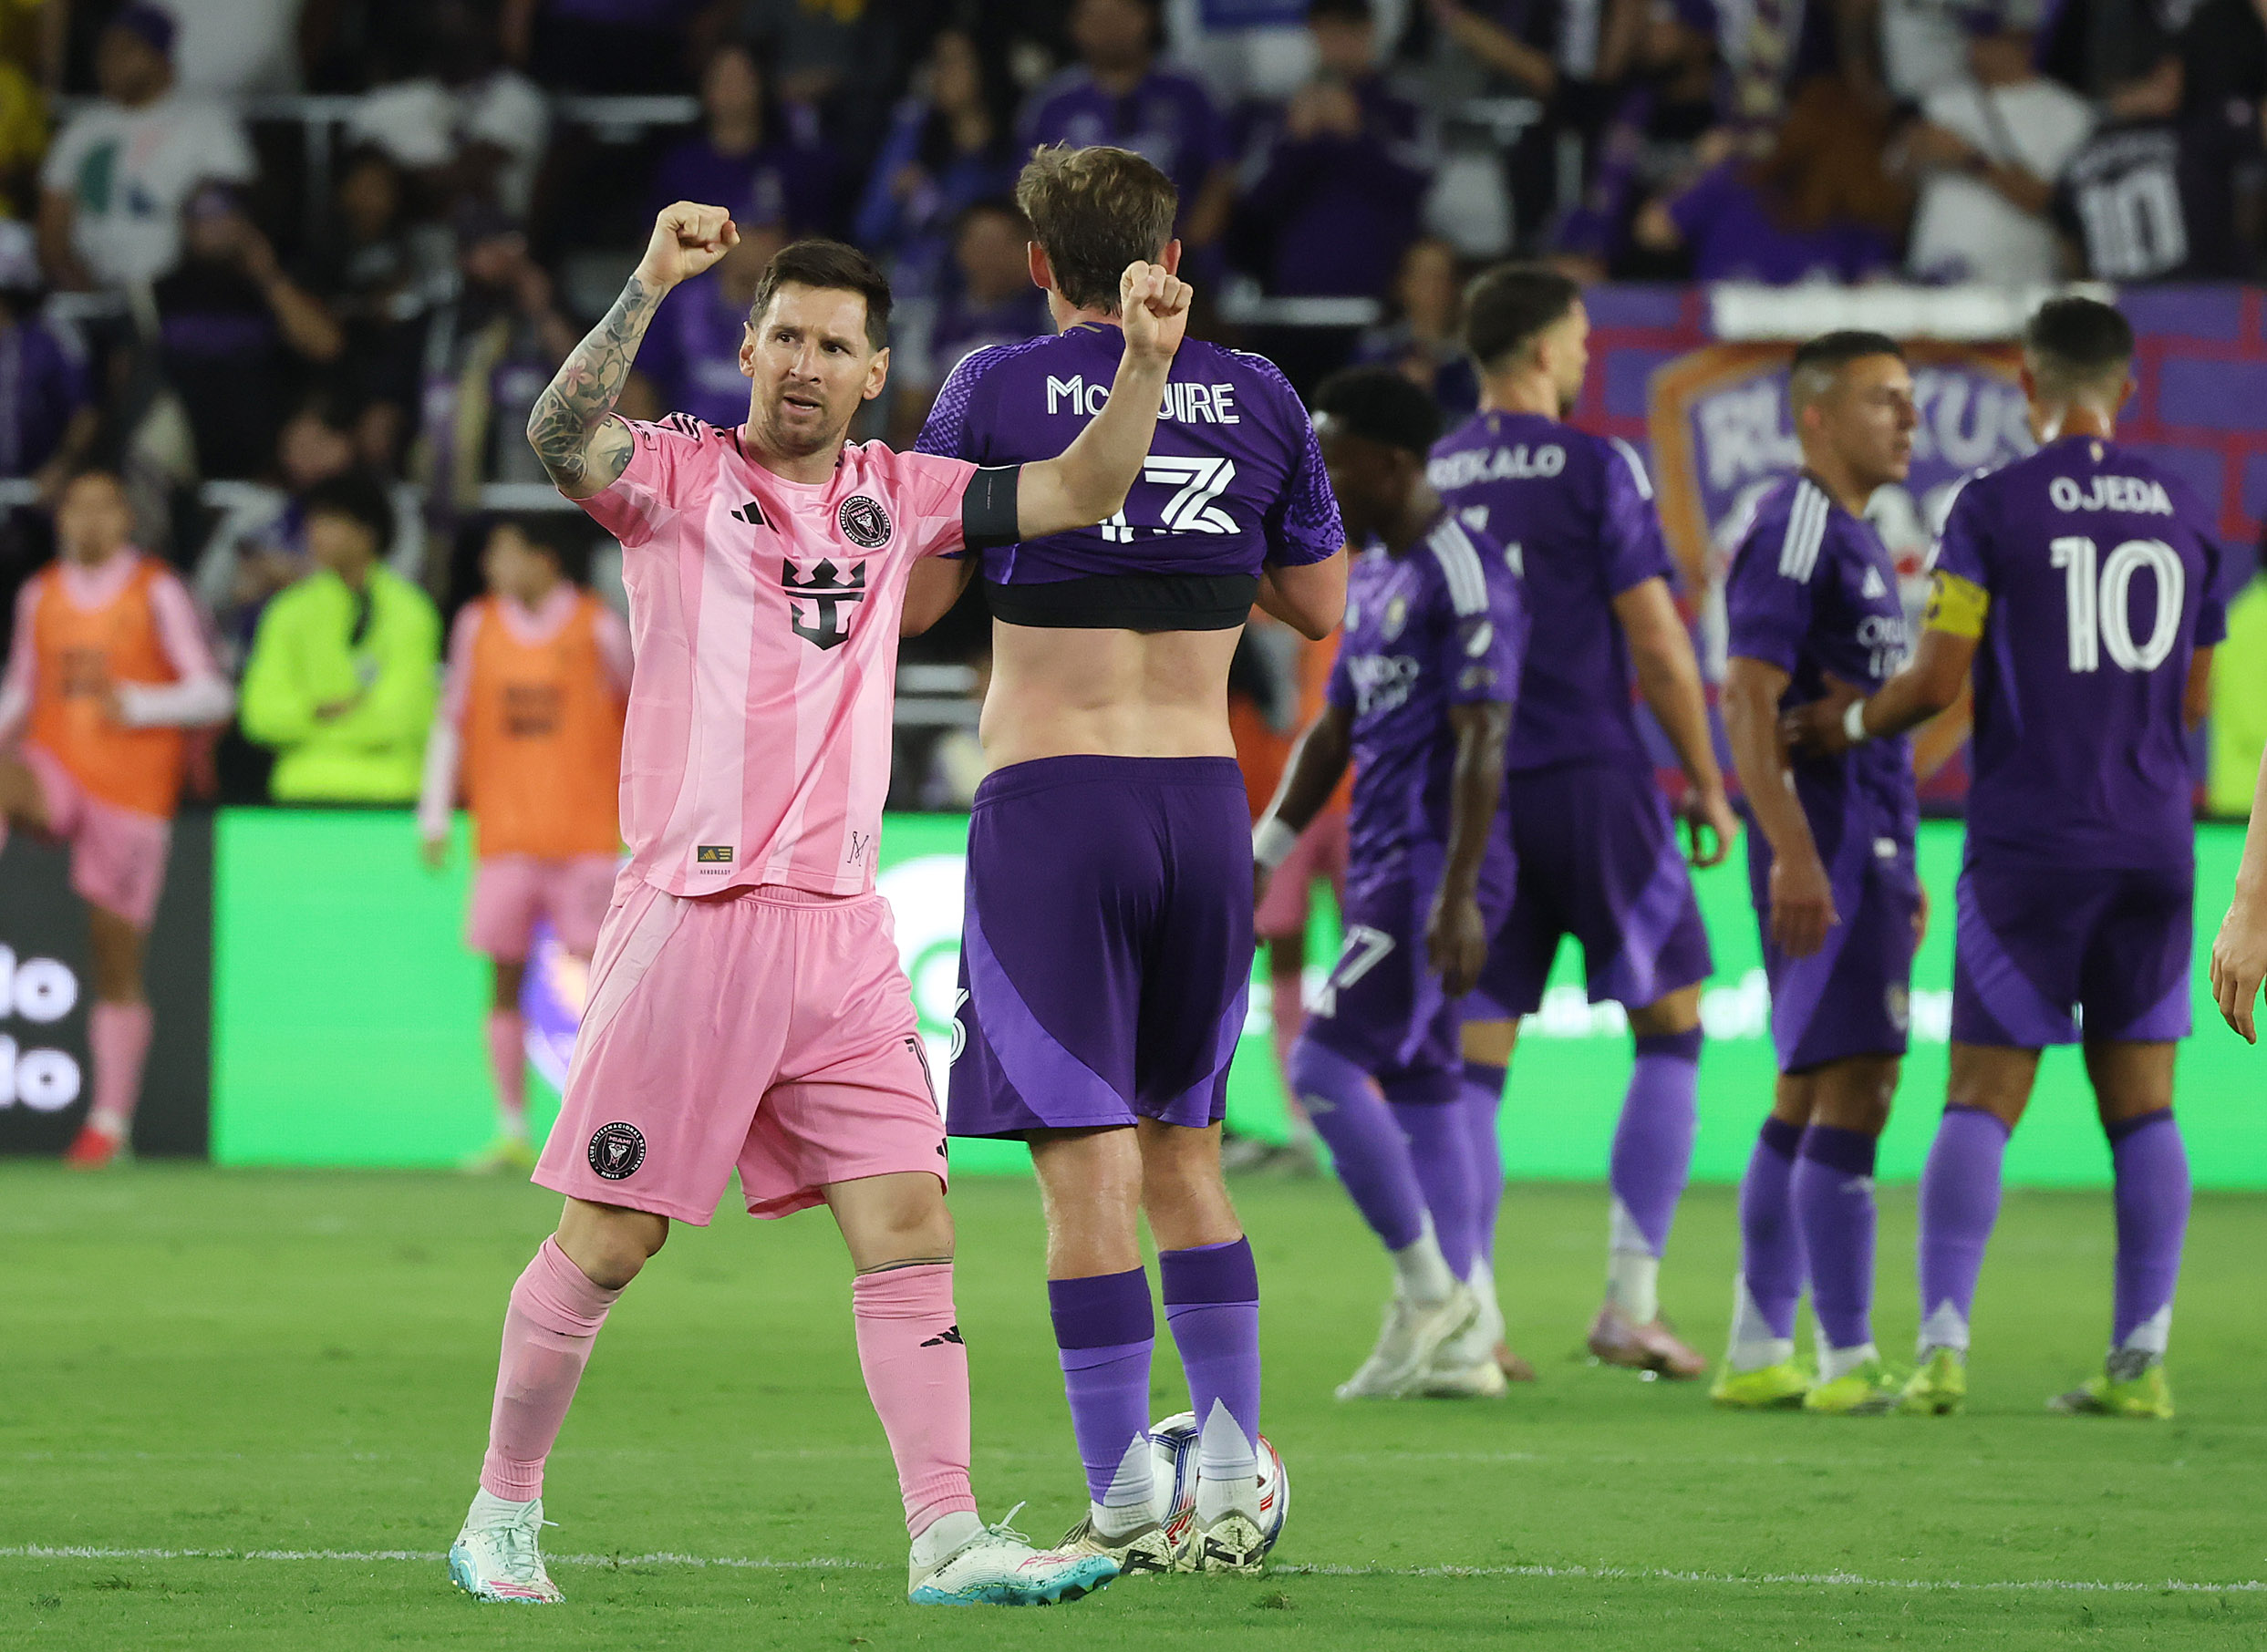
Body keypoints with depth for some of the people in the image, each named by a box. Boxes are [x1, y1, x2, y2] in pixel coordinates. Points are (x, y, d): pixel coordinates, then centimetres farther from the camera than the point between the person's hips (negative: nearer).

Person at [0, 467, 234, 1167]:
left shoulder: (157, 593, -1)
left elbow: (212, 696, -2)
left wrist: (139, 704, -17)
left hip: (131, 791, -3)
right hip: (59, 770, 3)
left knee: (117, 961, -2)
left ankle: (111, 1121, 5)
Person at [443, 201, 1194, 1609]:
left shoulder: (895, 495, 14)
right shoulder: (678, 473, -1)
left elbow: (1081, 492, 12)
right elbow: (561, 436, -21)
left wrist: (1145, 364, -5)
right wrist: (653, 283, -33)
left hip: (841, 930, 5)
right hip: (693, 915, -5)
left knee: (910, 1225, -3)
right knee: (609, 1239, -1)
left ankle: (948, 1539, -3)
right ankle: (503, 1516, 14)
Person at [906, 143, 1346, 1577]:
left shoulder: (996, 392, -3)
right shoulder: (1258, 398, 6)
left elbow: (913, 597, 2)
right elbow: (1320, 605, 15)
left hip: (1048, 801, -4)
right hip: (1205, 800, 4)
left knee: (1088, 1161, -5)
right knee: (1185, 1154, 16)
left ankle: (1125, 1509, -9)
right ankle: (1233, 1482, 12)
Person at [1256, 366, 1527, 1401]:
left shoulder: (1463, 575, -13)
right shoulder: (1371, 574, 17)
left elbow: (1482, 744, -20)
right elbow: (1334, 732, 24)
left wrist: (1458, 898, -25)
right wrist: (1263, 857, 20)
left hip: (1432, 871, -10)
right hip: (1382, 868, 10)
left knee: (1323, 1066, -14)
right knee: (1419, 1088, 7)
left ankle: (1428, 1286, -6)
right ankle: (1453, 1344, 7)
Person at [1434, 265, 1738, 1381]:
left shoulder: (1426, 481, 8)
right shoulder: (1594, 470, -7)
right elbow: (1655, 642, -9)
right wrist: (1706, 784, 1)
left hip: (1475, 789, 4)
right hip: (1593, 779, -4)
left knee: (1472, 1058, 5)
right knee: (1670, 1027, 8)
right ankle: (1630, 1303, 1)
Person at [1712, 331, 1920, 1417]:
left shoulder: (1854, 540, 19)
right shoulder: (1792, 530, -11)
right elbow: (1751, 705, -18)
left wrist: (1899, 870, 24)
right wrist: (1794, 857, -25)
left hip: (1870, 849, 10)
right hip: (1821, 850, -10)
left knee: (1810, 1093, 11)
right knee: (1852, 1090, -12)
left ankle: (1758, 1355, 15)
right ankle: (1849, 1360, -13)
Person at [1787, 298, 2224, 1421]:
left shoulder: (1992, 507, -6)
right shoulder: (2182, 513, 8)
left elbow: (1938, 680, -10)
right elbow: (2193, 701, 14)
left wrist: (1850, 724, 8)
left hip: (2028, 843, -3)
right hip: (2152, 843, 3)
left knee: (1983, 1100, -2)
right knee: (2140, 1100, 6)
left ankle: (1943, 1346, -11)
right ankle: (2141, 1359, 3)